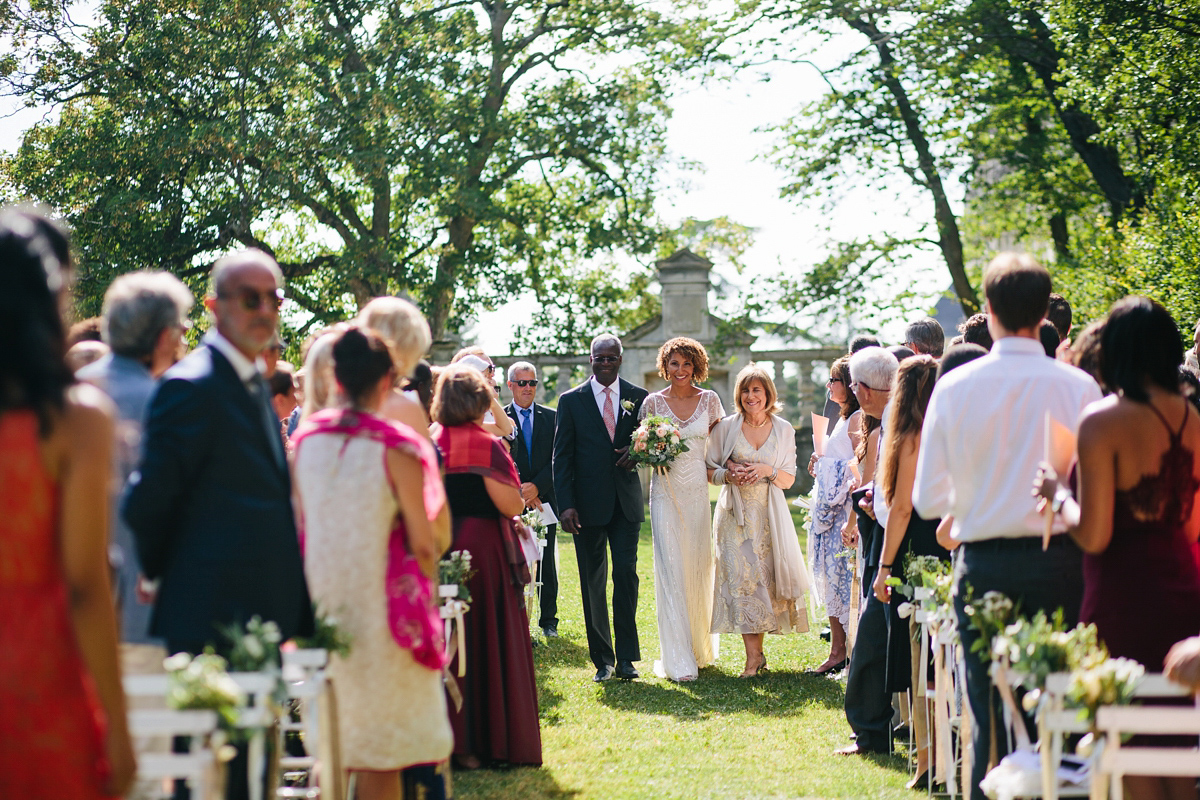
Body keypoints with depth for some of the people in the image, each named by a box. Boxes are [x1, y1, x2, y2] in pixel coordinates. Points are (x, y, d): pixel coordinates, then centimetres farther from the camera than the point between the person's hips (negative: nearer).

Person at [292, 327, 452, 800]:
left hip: (322, 604, 5)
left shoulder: (306, 439, 1)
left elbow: (300, 526, 8)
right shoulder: (398, 449, -14)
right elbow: (424, 543, -10)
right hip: (381, 609, -5)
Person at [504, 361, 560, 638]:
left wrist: (536, 487, -11)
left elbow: (556, 460, 2)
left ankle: (548, 621, 13)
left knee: (546, 563, 4)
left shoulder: (551, 418, 9)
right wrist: (520, 491, -12)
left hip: (544, 499, 2)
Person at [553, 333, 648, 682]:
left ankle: (626, 657, 0)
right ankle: (602, 660, 11)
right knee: (593, 582, 4)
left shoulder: (638, 397, 7)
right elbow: (561, 457, 1)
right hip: (588, 505, 0)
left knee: (626, 574, -7)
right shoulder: (571, 401, 3)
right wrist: (566, 505, -9)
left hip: (626, 503, 0)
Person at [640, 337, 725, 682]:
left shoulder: (709, 400, 6)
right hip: (666, 491, -2)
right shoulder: (653, 402, 2)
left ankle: (701, 648, 25)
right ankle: (680, 661, -9)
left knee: (700, 566, 7)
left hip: (699, 491, 2)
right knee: (672, 570, -8)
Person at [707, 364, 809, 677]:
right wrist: (729, 475, -13)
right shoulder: (726, 427, 3)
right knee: (741, 577, -10)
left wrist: (767, 470, -12)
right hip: (736, 513, -1)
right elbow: (708, 470, 6)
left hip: (769, 514, 1)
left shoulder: (783, 430, 6)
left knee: (765, 575, -2)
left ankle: (756, 650, 11)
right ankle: (754, 656, -9)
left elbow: (789, 479, 8)